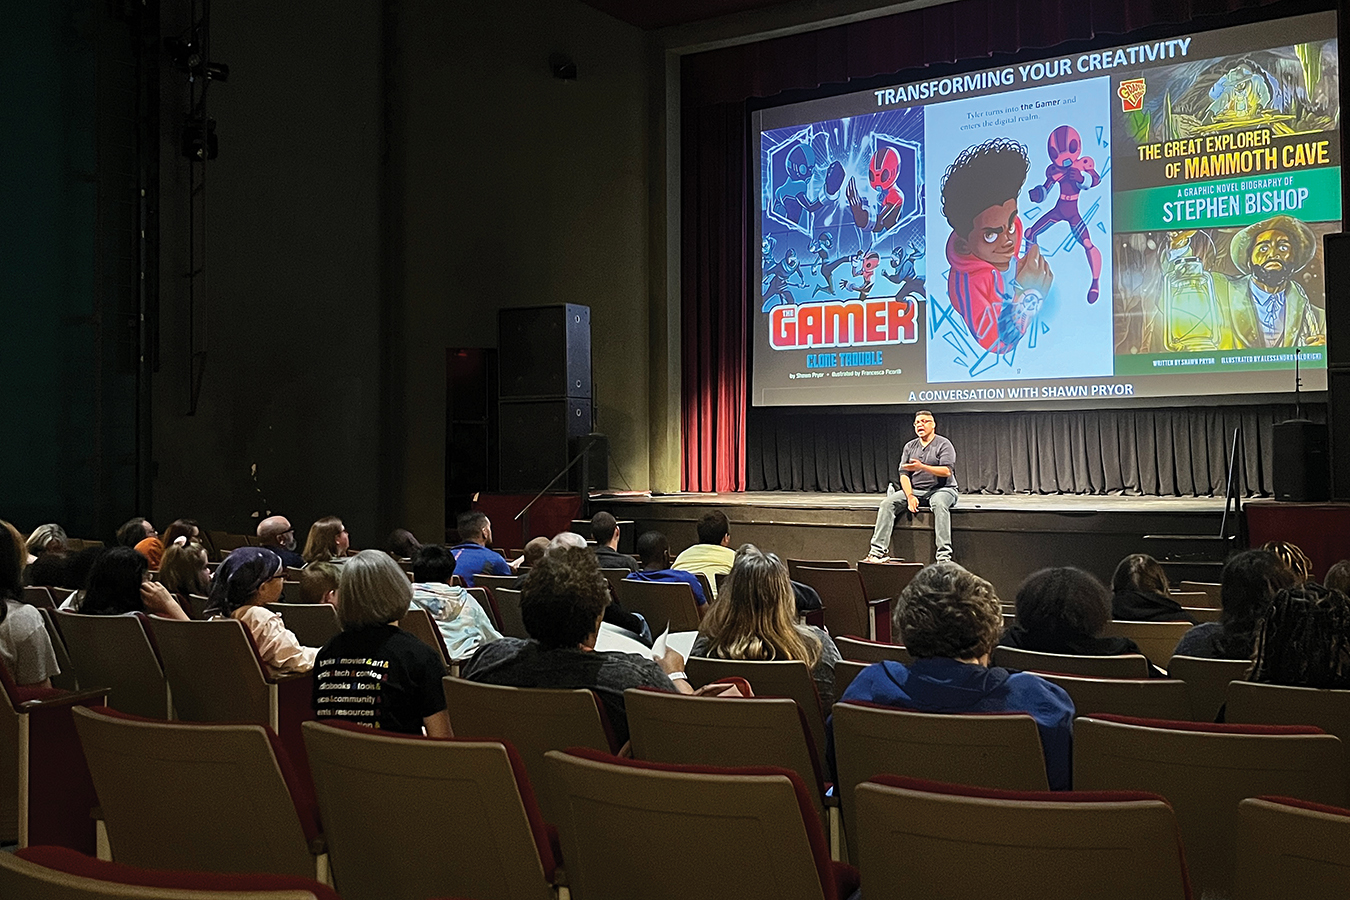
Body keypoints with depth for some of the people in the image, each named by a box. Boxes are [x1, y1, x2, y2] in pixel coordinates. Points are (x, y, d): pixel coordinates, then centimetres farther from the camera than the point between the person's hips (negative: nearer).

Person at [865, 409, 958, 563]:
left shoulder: (943, 444, -1)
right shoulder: (910, 447, 13)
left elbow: (947, 471, -15)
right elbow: (904, 474, 6)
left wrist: (922, 467, -27)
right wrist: (910, 496, -11)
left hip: (941, 489, -5)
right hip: (915, 490, 5)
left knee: (939, 504, -39)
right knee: (887, 503, -18)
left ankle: (944, 555, -43)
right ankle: (879, 550, -22)